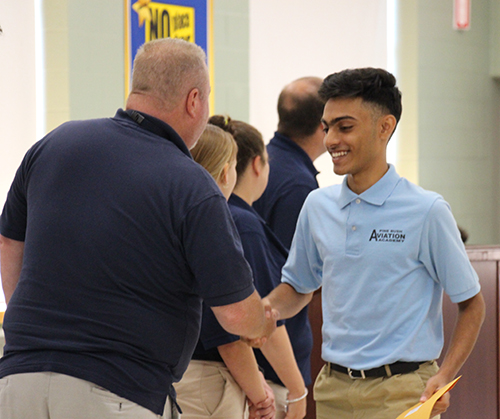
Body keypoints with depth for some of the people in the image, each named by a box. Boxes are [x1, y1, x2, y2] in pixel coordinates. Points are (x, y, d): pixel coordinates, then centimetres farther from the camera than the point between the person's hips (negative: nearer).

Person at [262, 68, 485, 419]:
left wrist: (445, 377, -13)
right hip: (333, 389, 5)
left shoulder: (427, 211, -7)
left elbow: (471, 303, -1)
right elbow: (298, 287, 21)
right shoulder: (317, 206, 7)